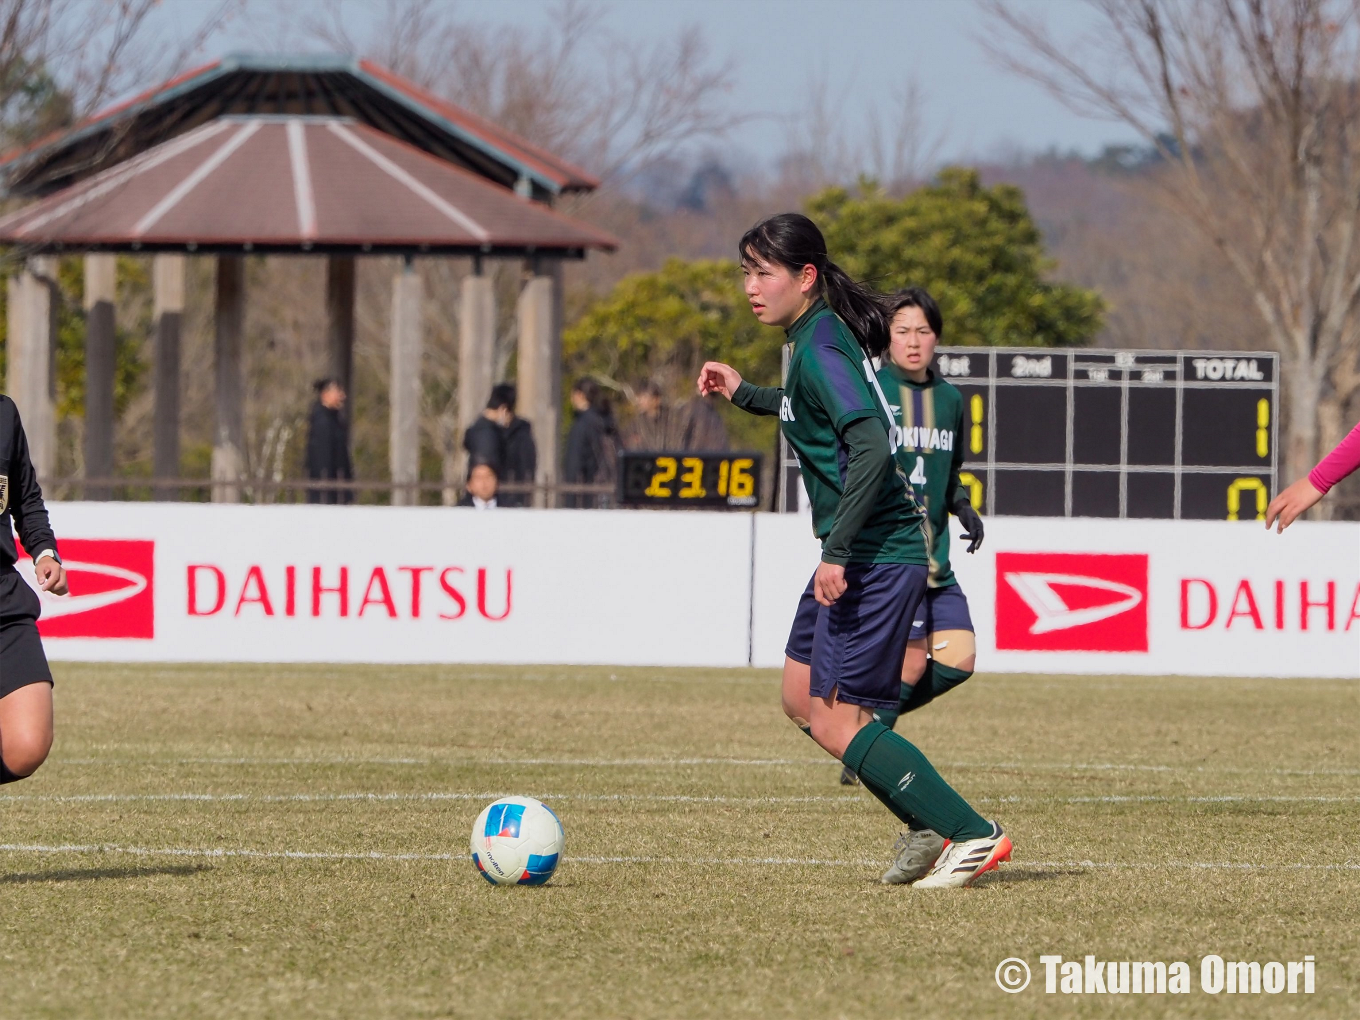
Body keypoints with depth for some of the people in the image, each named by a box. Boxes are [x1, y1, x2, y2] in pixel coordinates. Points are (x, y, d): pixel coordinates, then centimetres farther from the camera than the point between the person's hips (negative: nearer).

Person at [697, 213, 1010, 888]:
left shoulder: (820, 347, -18)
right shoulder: (822, 334, 12)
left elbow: (870, 445, -29)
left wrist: (837, 551, -29)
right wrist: (745, 395, 32)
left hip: (876, 557, -10)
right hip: (862, 553, 10)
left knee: (836, 722, -7)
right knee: (802, 699, 15)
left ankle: (973, 836, -4)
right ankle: (933, 828, 16)